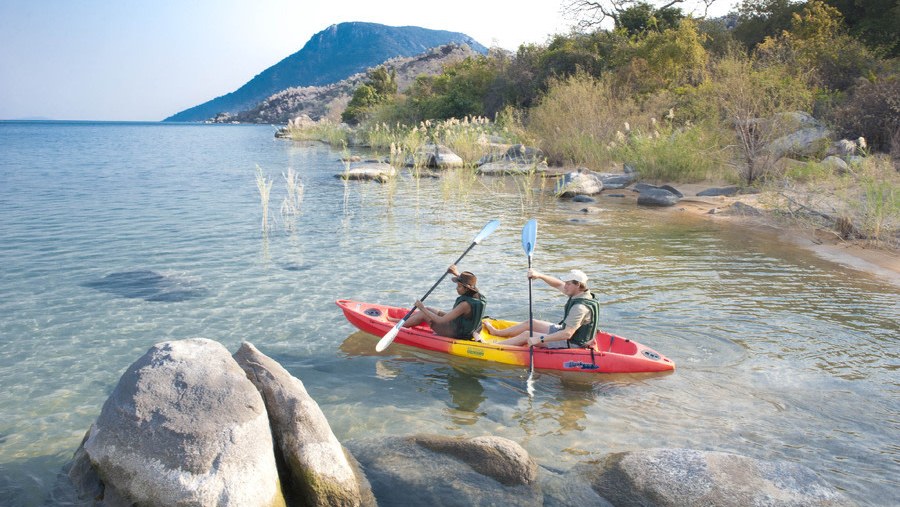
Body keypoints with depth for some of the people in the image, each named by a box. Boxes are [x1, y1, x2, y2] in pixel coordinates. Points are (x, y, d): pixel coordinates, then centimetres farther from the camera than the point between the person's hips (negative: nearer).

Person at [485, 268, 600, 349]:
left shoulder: (580, 307, -31)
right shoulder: (581, 294, -2)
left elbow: (567, 334, -37)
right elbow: (558, 284, 9)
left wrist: (540, 339, -36)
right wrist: (539, 275, -6)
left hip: (571, 344, -10)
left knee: (527, 335, -8)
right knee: (530, 323, 17)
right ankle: (496, 332, 35)